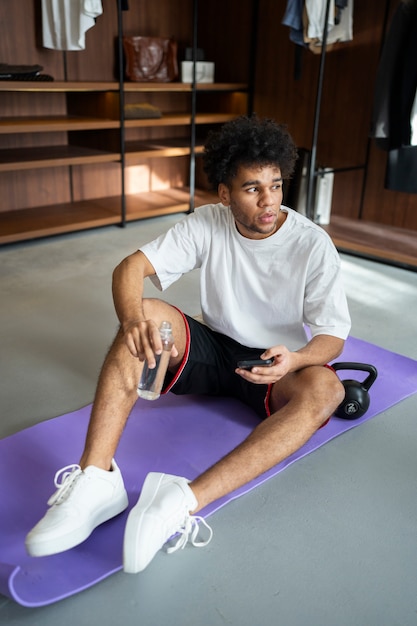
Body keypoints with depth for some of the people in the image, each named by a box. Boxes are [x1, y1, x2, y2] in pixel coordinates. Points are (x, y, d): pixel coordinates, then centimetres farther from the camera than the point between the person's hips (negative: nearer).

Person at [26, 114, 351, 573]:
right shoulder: (207, 224, -8)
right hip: (213, 349, 2)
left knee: (325, 389, -35)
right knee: (147, 315, -27)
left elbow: (333, 334, -12)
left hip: (273, 366, -1)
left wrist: (295, 359, -36)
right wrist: (133, 318, -38)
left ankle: (186, 501, -50)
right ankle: (96, 479, -37)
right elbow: (131, 267, -15)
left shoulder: (313, 244, -13)